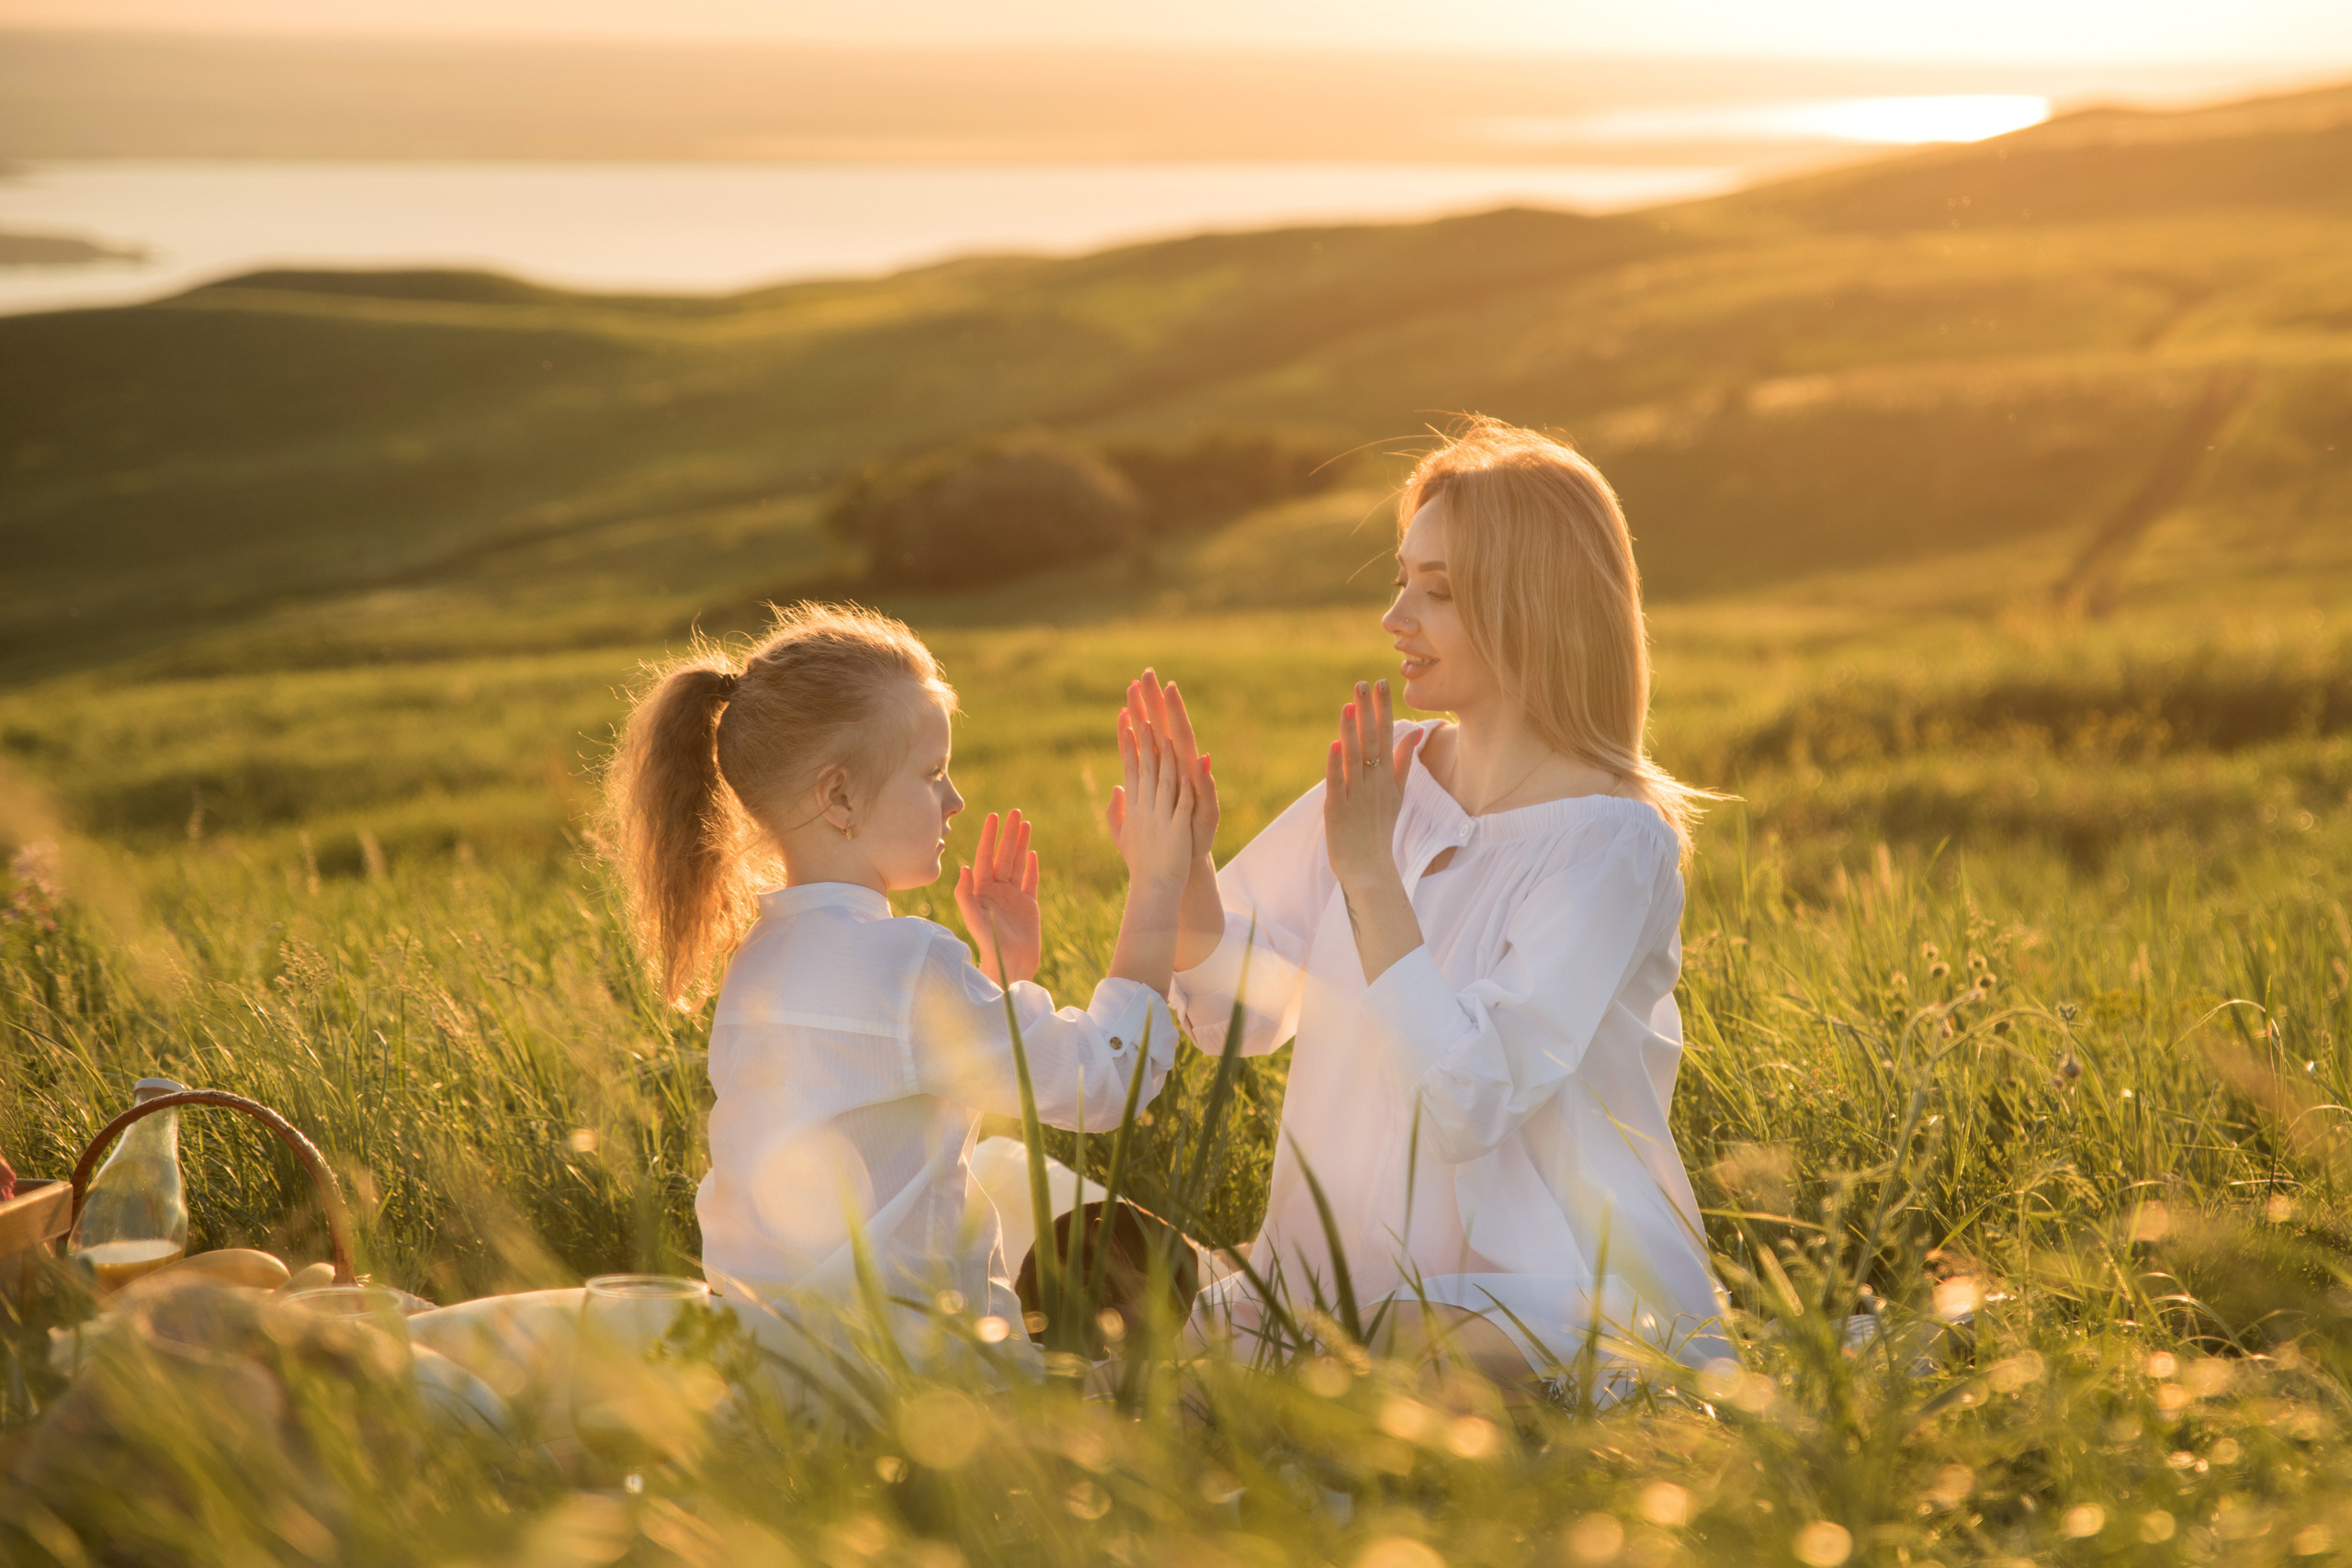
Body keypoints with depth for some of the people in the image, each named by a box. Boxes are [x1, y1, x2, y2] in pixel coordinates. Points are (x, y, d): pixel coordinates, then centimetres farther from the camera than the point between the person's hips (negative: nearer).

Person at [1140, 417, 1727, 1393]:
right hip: (1351, 1276, 5)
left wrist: (1371, 874, -25)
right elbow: (1239, 1010, 7)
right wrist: (1181, 858, -10)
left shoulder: (1612, 842, -14)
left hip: (1561, 1303, -5)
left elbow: (1468, 1102, -23)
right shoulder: (1387, 776, 5)